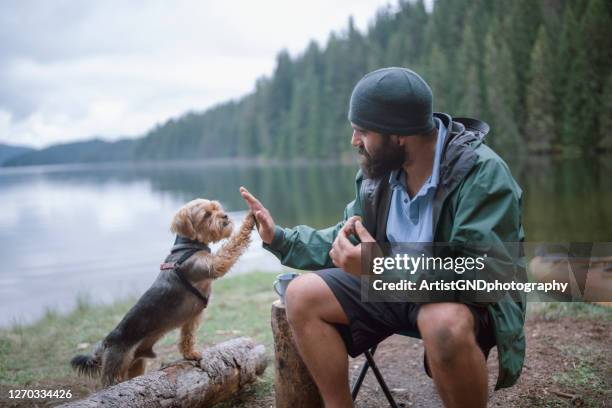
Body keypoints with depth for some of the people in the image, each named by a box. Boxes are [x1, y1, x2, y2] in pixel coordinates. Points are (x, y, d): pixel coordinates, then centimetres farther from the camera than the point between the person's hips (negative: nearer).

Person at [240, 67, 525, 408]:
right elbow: (346, 242, 10)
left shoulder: (483, 172, -23)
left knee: (445, 324, -41)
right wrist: (279, 238, 0)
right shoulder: (379, 170, -3)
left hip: (467, 296, -6)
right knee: (303, 295, -10)